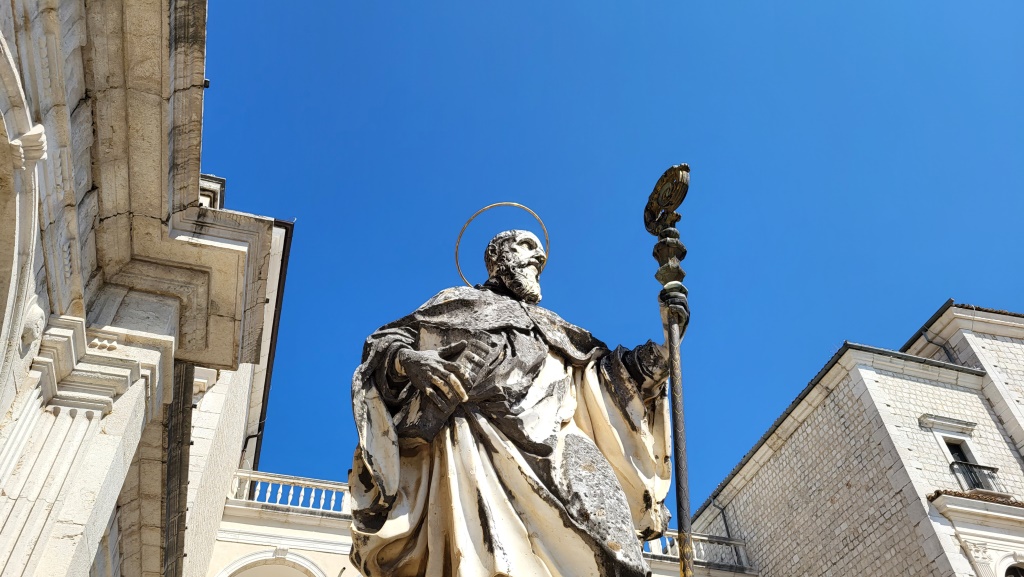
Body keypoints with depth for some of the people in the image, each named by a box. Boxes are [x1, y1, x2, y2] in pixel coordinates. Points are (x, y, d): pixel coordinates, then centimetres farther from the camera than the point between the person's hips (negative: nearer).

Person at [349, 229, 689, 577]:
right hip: (482, 432, -3)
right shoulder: (460, 302, 26)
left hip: (551, 438, 4)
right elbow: (384, 341, 19)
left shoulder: (552, 326, 37)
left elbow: (612, 371, 30)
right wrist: (409, 359, -5)